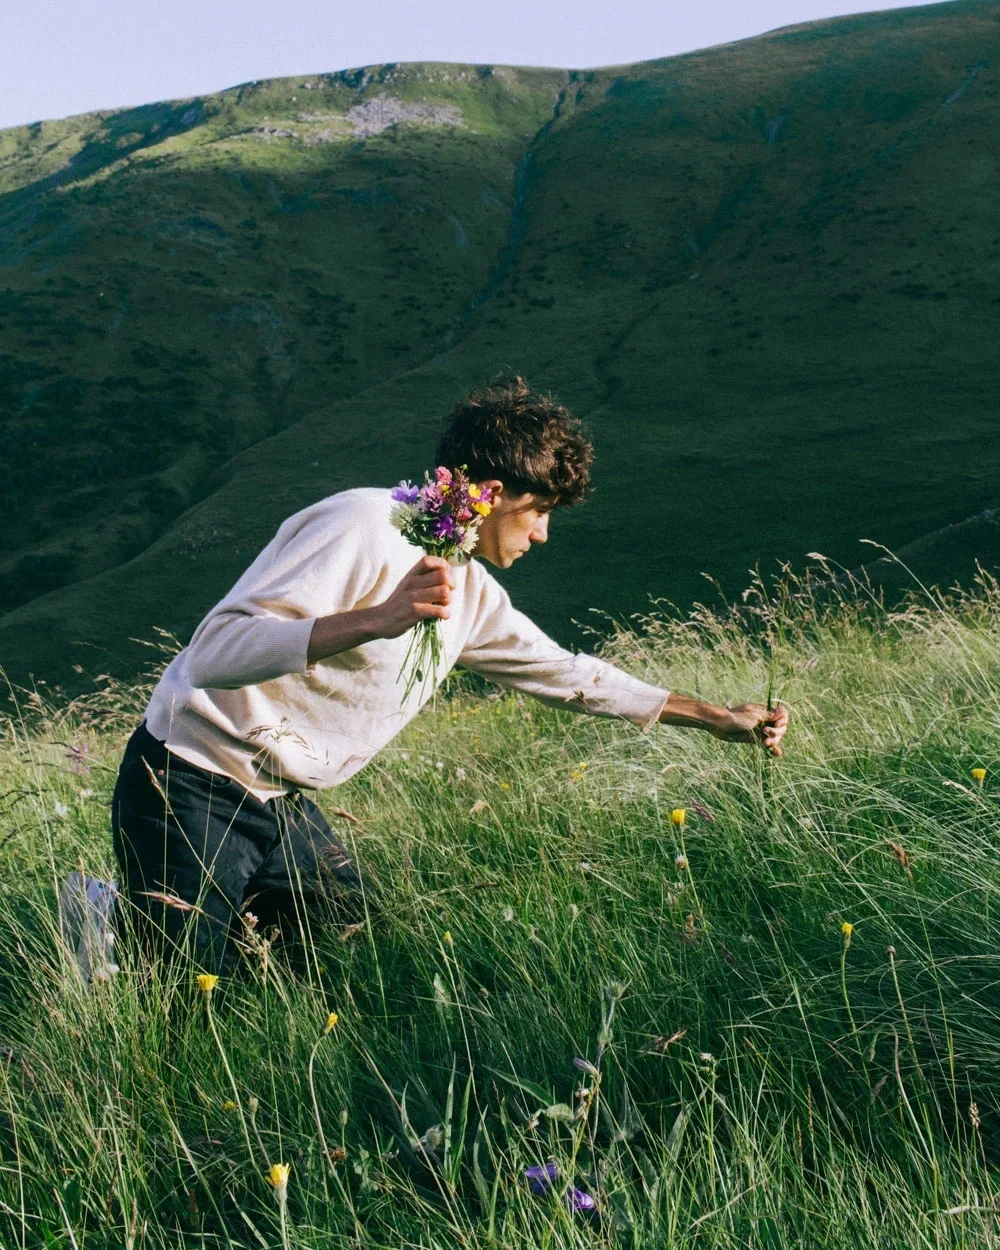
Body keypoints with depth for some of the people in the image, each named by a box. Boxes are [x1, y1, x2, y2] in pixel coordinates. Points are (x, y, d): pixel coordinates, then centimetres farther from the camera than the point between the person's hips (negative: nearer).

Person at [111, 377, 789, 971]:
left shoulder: (473, 596, 6)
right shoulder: (365, 528, -20)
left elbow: (566, 672, 21)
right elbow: (213, 653, -28)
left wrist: (716, 718, 25)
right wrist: (374, 620, -40)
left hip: (284, 806, 8)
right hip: (194, 789, -8)